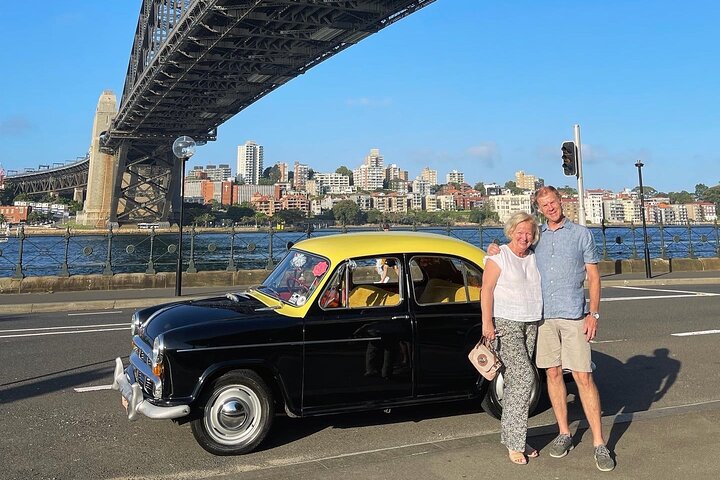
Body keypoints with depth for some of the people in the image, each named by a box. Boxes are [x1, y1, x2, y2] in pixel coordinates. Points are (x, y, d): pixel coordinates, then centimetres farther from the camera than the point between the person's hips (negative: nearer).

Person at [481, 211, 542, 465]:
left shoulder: (534, 257, 12)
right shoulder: (499, 256, -6)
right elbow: (486, 290, -10)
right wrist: (487, 322, -17)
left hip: (530, 324, 6)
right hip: (505, 323, -6)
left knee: (515, 381, 8)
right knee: (524, 376, -14)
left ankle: (513, 438, 15)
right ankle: (514, 442, -6)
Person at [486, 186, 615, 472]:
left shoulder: (581, 234, 5)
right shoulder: (536, 236, 12)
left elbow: (593, 276, 4)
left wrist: (594, 314, -6)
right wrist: (496, 253, 4)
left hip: (573, 316, -3)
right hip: (543, 316, 3)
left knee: (583, 377, -6)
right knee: (553, 374, 8)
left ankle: (599, 444, 0)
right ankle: (564, 433, 22)